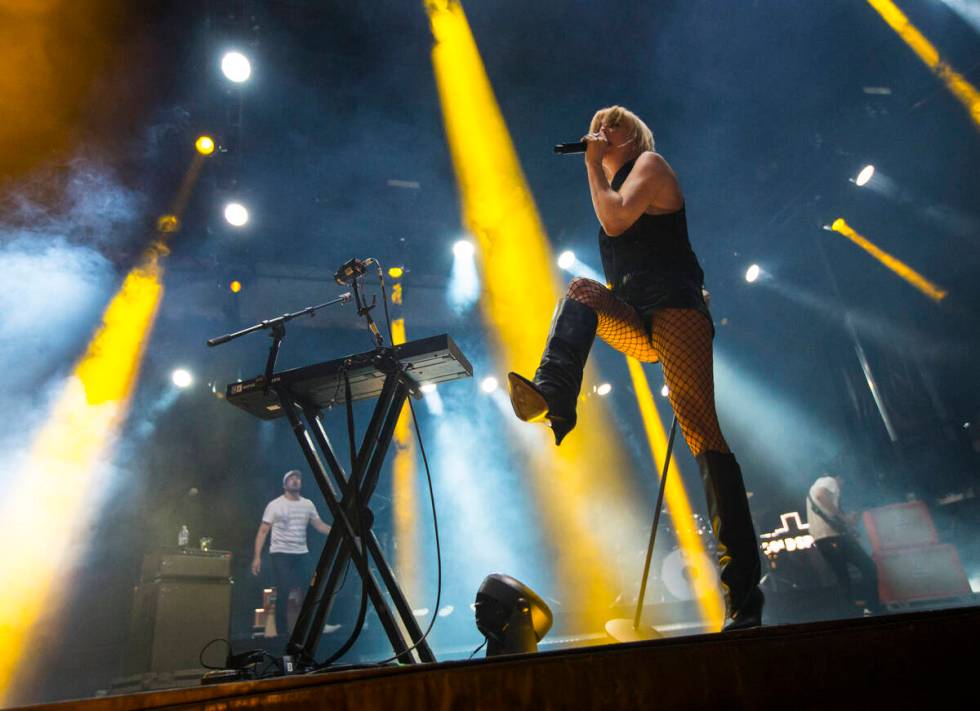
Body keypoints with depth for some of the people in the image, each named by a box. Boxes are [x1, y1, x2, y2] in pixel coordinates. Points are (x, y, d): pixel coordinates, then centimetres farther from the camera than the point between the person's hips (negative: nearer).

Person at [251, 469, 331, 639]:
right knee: (283, 594, -3)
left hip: (301, 554, 4)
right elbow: (263, 531, -5)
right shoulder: (275, 505, -4)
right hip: (280, 554, -4)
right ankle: (281, 631, 10)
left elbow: (319, 525, 8)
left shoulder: (308, 504, 8)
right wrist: (257, 557, -14)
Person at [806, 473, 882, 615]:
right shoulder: (829, 481, 2)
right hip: (833, 535, -9)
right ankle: (872, 609, -9)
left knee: (842, 577, 15)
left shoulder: (814, 486, 29)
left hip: (819, 539, 9)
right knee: (869, 568, -4)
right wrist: (843, 517, -18)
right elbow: (821, 495, -23)